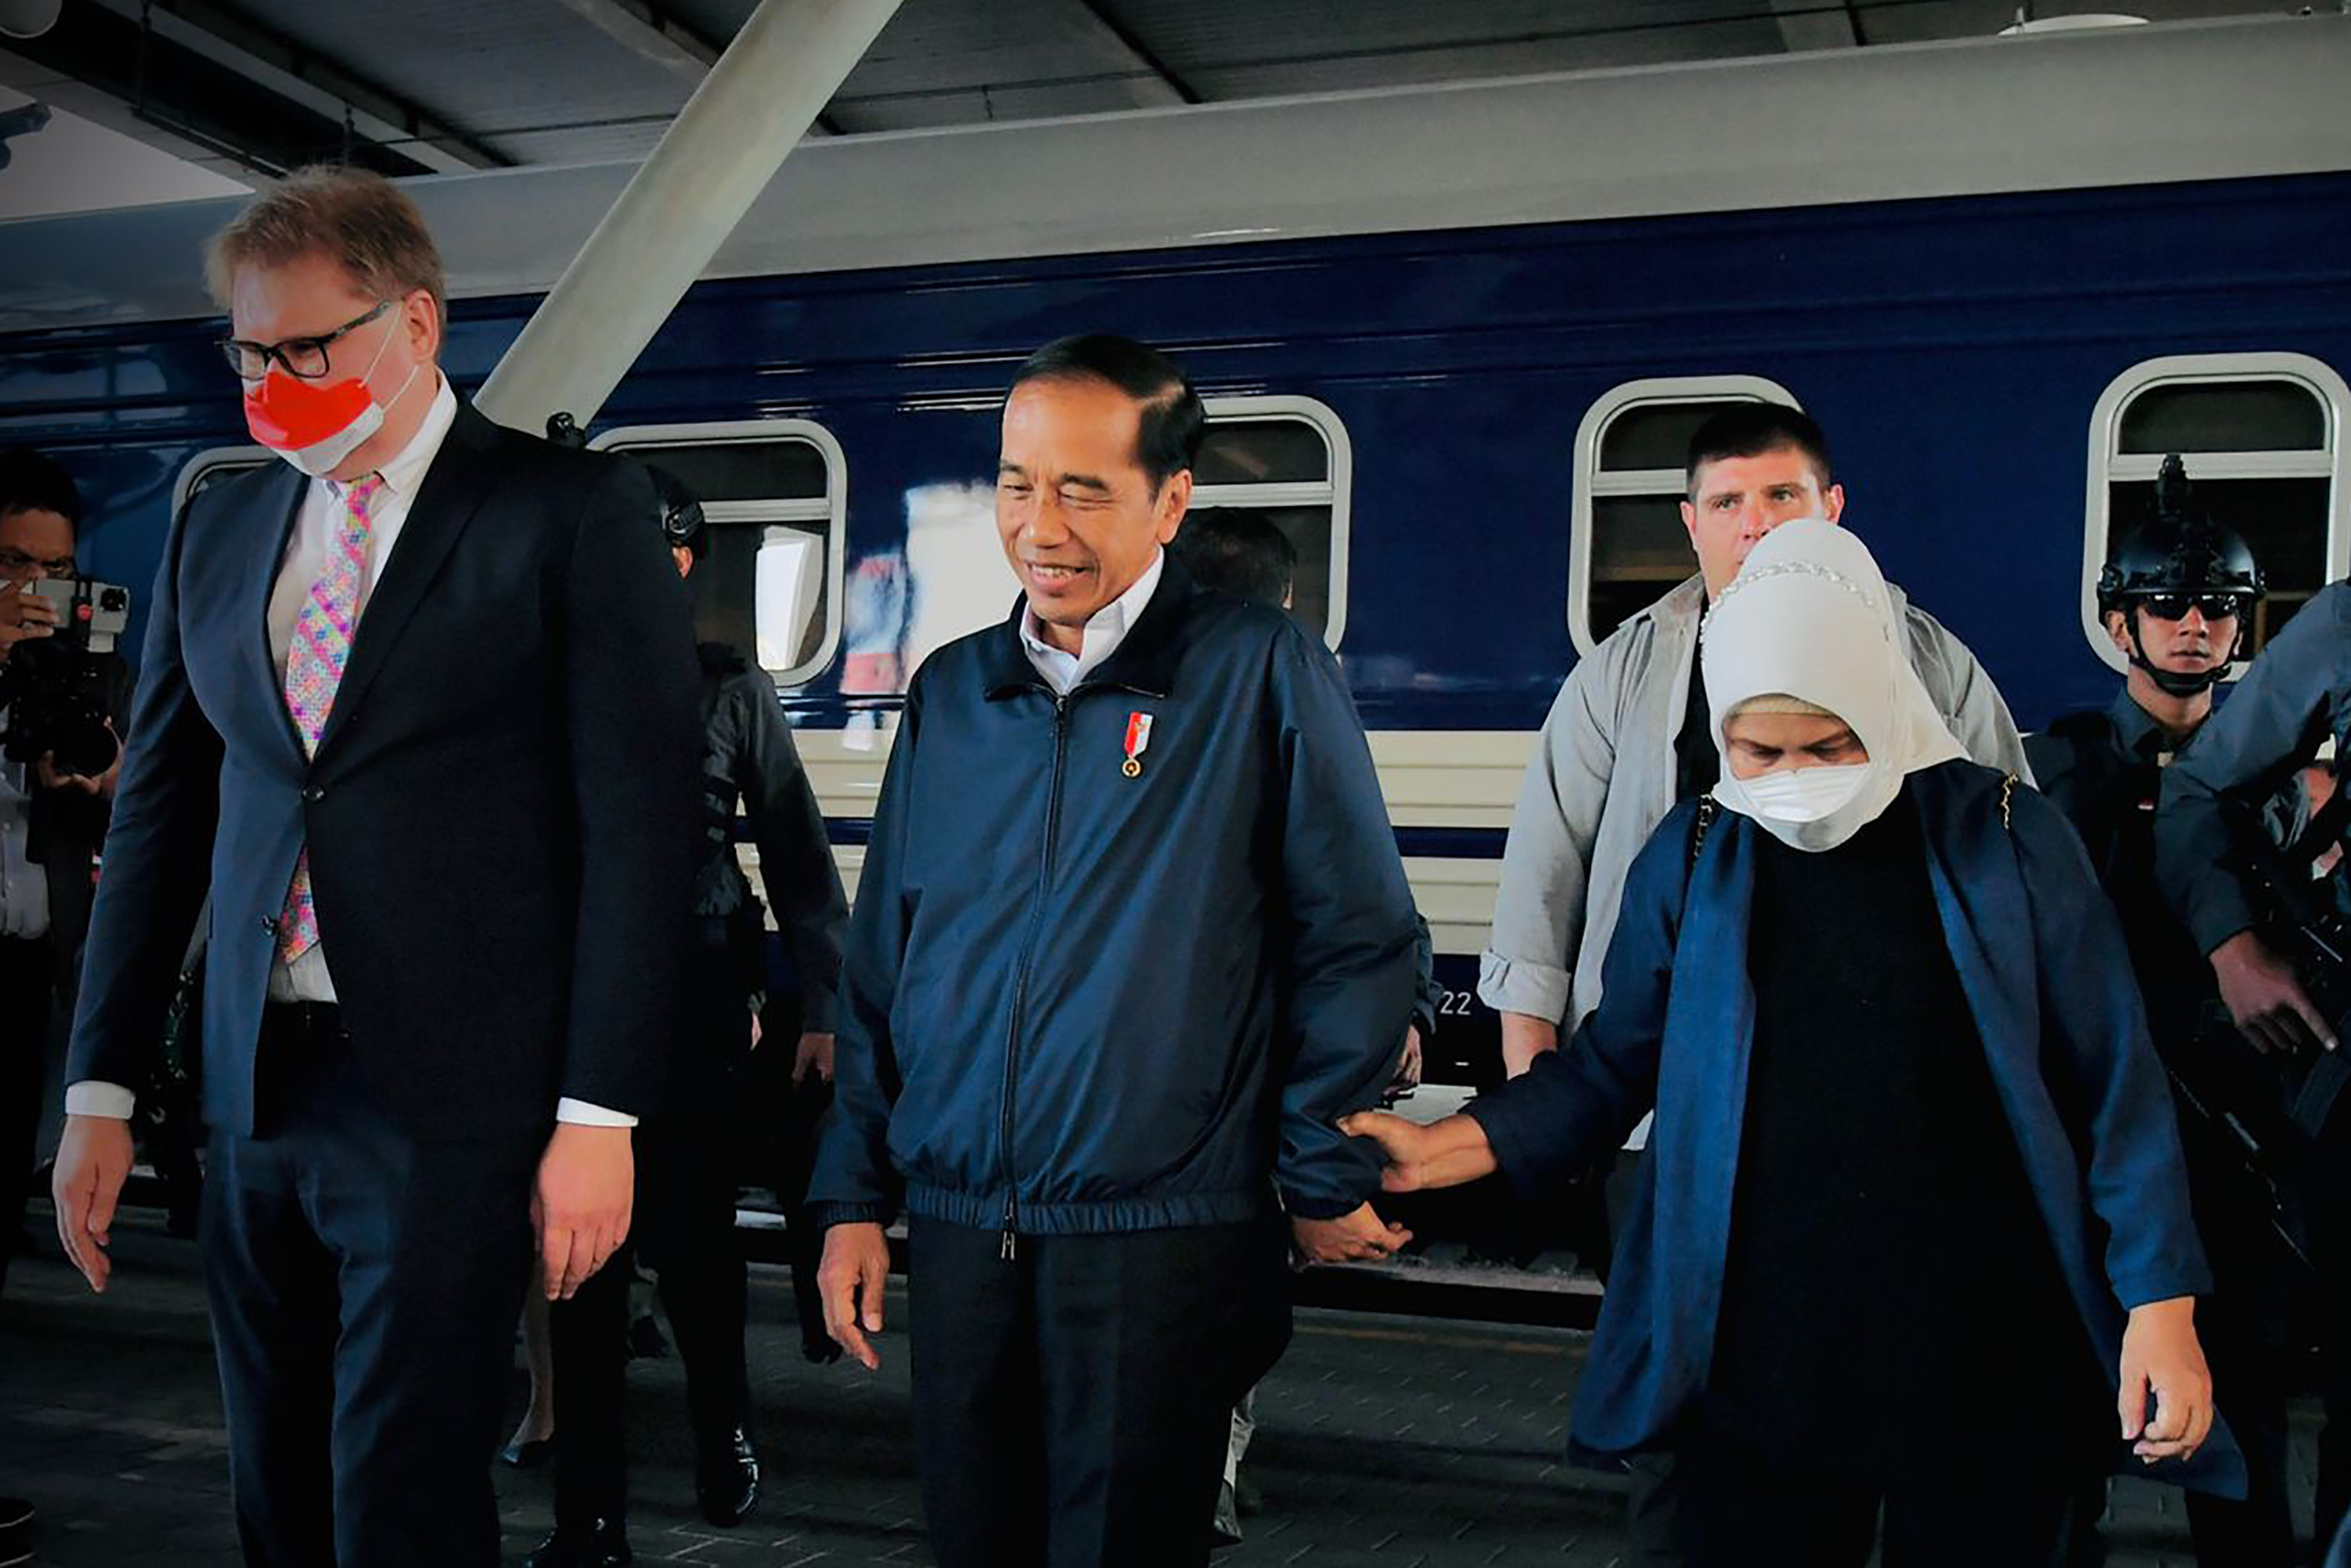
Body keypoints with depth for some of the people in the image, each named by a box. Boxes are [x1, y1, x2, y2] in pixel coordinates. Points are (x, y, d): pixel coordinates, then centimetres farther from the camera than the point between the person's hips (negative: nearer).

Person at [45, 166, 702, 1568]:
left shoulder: (576, 510, -4)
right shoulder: (217, 532, 13)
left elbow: (640, 822, -9)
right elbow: (159, 817, 15)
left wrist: (599, 1113, -12)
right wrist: (103, 1088, 11)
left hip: (453, 1098, -6)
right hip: (258, 1093, 6)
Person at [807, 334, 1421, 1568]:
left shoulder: (1262, 672, -6)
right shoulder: (949, 691, 8)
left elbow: (1357, 943, -4)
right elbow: (880, 958, 13)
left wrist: (1325, 1179, -3)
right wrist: (852, 1191, 10)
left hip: (1162, 1237, -4)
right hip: (956, 1230, 5)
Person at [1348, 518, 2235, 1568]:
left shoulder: (2007, 838, -4)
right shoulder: (1693, 857, 0)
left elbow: (2113, 1087, 0)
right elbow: (1611, 1068, 7)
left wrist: (2160, 1303, -4)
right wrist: (1444, 1148, -5)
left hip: (1988, 1373, -1)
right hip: (1758, 1376, 1)